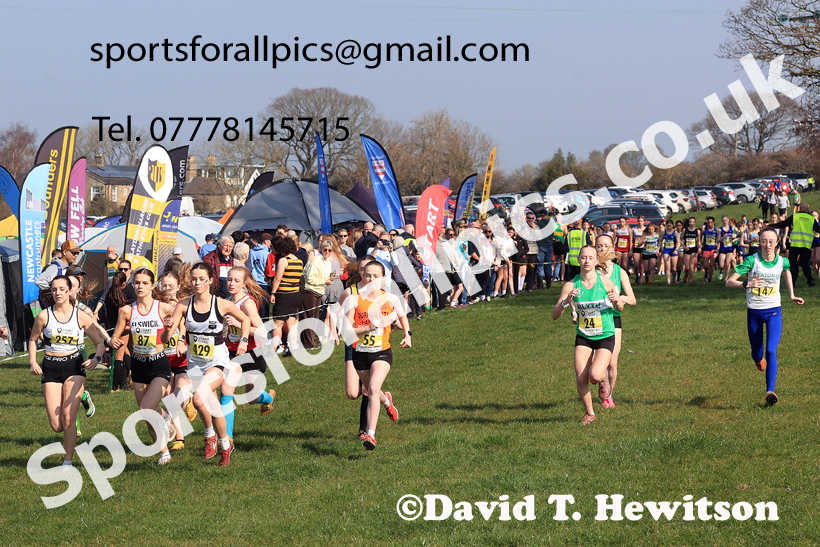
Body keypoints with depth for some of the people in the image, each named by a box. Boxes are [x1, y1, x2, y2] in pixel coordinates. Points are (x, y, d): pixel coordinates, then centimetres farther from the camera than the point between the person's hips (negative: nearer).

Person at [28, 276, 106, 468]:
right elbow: (33, 339, 14)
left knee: (68, 417, -15)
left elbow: (100, 342, 3)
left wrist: (97, 358, -16)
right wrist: (32, 362, -1)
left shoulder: (81, 316, -3)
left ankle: (68, 462, -3)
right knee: (56, 425, -5)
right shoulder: (44, 316, -3)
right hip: (51, 368, 1)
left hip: (74, 366, -1)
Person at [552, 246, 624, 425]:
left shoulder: (605, 282, -8)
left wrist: (617, 301, -17)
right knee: (581, 379, -9)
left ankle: (604, 378, 18)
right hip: (583, 336, 2)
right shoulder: (571, 286, -8)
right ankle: (589, 413, 17)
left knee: (595, 375, -21)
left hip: (605, 337, -2)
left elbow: (620, 308, 6)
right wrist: (566, 301, -27)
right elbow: (555, 315, -9)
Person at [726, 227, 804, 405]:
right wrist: (746, 284, -38)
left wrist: (792, 295, 12)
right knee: (757, 354, 13)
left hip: (773, 312, 0)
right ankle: (759, 359, 53)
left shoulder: (782, 262, -5)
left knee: (771, 350, -19)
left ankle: (770, 391, -22)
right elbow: (729, 282, -20)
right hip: (754, 312, 0)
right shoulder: (752, 261, -14)